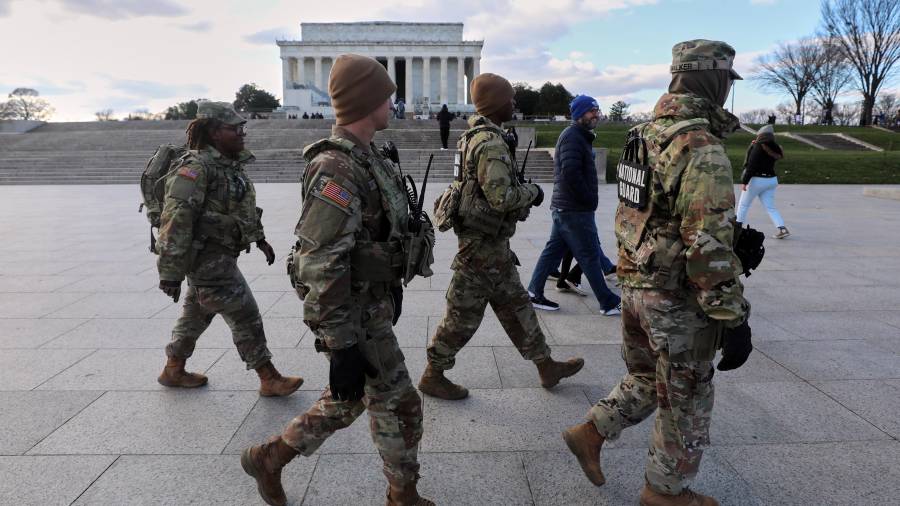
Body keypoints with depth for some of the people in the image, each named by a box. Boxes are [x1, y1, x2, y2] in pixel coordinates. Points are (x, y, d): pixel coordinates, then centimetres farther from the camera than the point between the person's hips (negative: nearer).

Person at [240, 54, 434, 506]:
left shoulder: (363, 159, 8)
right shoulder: (338, 170, -25)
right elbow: (320, 268, -27)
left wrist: (391, 289, 24)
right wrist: (342, 349, -25)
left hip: (371, 304, 10)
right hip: (356, 316, -10)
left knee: (347, 400, 21)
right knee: (399, 404, 6)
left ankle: (270, 458, 37)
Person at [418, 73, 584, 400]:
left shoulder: (475, 135, 11)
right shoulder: (491, 142, -21)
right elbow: (501, 196, -28)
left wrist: (523, 192, 15)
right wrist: (532, 192, -11)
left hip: (491, 241, 10)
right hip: (484, 242, -10)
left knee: (515, 305, 17)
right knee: (464, 313, 2)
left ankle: (546, 367, 29)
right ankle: (433, 376, 18)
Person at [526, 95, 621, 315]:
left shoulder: (579, 136, 19)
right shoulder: (573, 136, -14)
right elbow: (571, 172, -25)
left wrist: (588, 199, 12)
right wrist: (589, 199, -16)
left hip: (563, 207, 10)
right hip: (575, 210, -10)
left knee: (554, 249, 13)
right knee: (590, 256, -1)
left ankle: (534, 293, 19)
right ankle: (609, 303, 9)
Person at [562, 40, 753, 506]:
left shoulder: (645, 137, 6)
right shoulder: (702, 150, -22)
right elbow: (709, 246, -26)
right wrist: (734, 319, -19)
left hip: (635, 285, 8)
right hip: (679, 300, -8)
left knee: (646, 381, 27)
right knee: (686, 402, 12)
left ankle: (590, 434, 26)